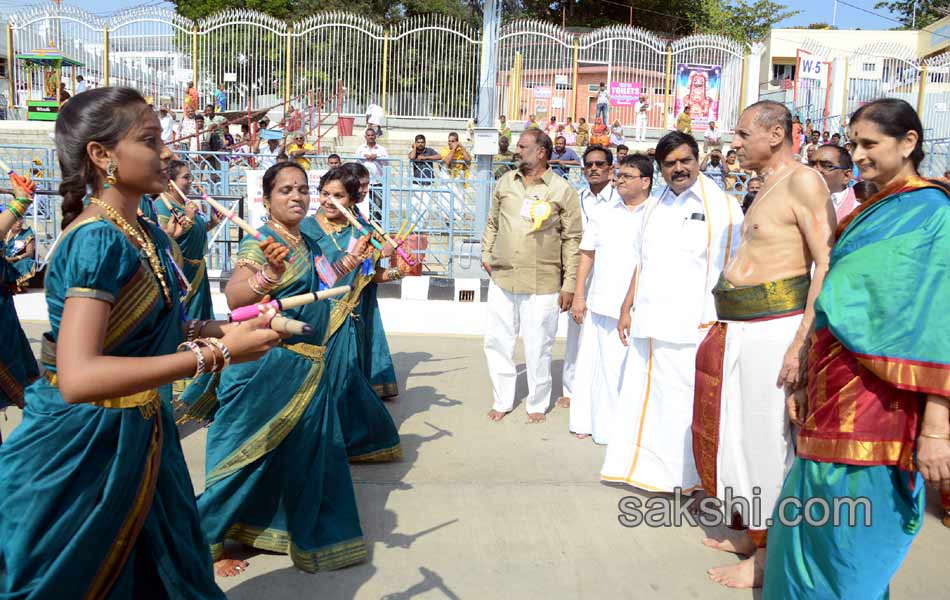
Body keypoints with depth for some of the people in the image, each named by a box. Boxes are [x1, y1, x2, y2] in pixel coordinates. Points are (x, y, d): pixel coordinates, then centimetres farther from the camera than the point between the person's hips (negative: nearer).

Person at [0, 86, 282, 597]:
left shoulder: (149, 238, 3)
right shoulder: (96, 241, -24)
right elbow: (78, 377, -36)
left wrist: (221, 329, 0)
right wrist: (216, 354, -35)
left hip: (134, 438, 8)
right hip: (80, 452, -8)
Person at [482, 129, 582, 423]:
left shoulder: (563, 190, -5)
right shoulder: (505, 182, 9)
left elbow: (572, 239, -4)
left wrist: (569, 284, -5)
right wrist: (486, 253, 12)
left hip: (542, 285, -4)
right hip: (502, 279, 4)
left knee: (538, 348, 5)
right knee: (497, 342, 10)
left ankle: (537, 404, 25)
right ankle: (502, 401, 26)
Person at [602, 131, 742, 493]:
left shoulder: (721, 205, -2)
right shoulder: (655, 208, 17)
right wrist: (627, 309, 16)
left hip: (692, 328, -6)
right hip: (648, 326, 6)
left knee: (685, 404, -1)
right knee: (645, 398, 9)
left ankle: (688, 478, 13)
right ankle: (650, 470, 21)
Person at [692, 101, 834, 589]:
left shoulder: (803, 182, -10)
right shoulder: (766, 188, 19)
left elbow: (829, 264, -18)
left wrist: (802, 341, -23)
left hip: (775, 329, -9)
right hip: (738, 329, 10)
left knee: (767, 440, -1)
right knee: (735, 432, 16)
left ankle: (765, 557, 13)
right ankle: (747, 532, 32)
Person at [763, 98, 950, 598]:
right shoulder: (868, 215, 15)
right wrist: (809, 386, 16)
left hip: (876, 400, -8)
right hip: (835, 394, 8)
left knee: (852, 537, 1)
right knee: (815, 529, 14)